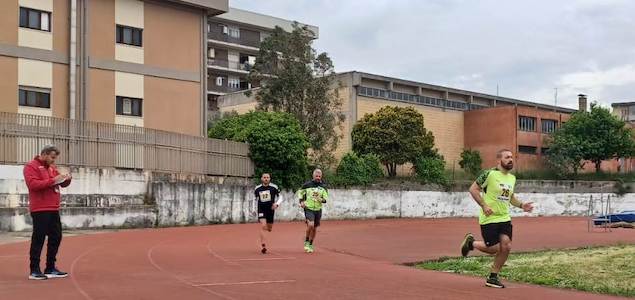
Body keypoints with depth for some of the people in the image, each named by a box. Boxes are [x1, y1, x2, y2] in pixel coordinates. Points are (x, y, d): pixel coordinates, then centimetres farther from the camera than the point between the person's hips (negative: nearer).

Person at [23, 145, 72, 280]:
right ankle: (34, 271, 1)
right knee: (38, 239, -5)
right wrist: (52, 180, -23)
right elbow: (33, 184, -20)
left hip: (53, 209, 8)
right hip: (40, 210, -8)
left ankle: (50, 268, 19)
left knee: (56, 237, 10)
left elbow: (62, 184, 22)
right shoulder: (31, 166, -6)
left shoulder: (51, 167, 18)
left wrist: (66, 179, -1)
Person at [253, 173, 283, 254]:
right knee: (263, 226, -17)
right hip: (261, 210, -1)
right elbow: (255, 199, 17)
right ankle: (263, 246, -17)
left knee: (269, 229, 12)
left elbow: (280, 197, 1)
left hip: (270, 209, 1)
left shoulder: (274, 187, -6)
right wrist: (254, 209, 14)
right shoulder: (257, 189, 0)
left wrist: (277, 204, -17)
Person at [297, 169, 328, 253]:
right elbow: (300, 192, 12)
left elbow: (326, 198, 3)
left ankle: (310, 245, 28)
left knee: (315, 228, 10)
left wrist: (322, 199, -20)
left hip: (318, 209, 3)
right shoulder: (307, 185, -1)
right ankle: (306, 241, -1)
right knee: (310, 225, -23)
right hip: (308, 208, -3)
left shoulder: (323, 187, 4)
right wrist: (301, 201, -2)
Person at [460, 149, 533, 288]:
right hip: (489, 218, -7)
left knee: (506, 247, -4)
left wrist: (521, 205, 7)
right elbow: (473, 189, -10)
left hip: (505, 218, 7)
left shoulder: (512, 178, 10)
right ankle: (471, 242, 25)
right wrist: (484, 206, -18)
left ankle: (493, 277, 12)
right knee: (493, 248, -5)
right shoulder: (489, 174, -13)